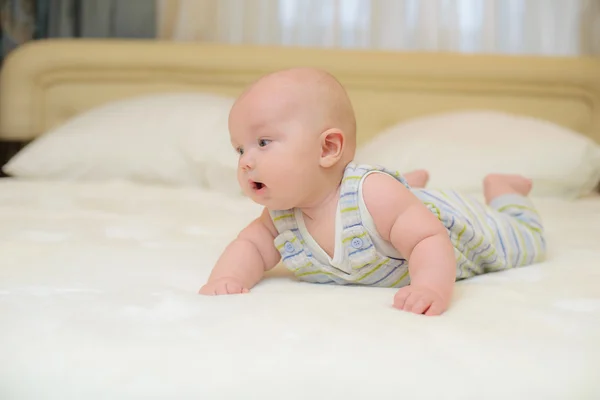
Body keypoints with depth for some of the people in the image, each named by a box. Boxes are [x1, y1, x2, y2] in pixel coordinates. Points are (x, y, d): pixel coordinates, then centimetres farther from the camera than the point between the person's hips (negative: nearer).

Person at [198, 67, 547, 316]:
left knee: (524, 244, 21)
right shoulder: (282, 213, -27)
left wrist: (432, 288, -67)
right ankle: (412, 184, 51)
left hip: (458, 224, -5)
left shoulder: (373, 194, -47)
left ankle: (500, 188, 41)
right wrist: (227, 278, -43)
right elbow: (252, 246, -21)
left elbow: (430, 239, -48)